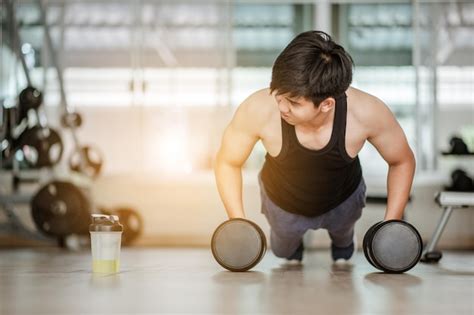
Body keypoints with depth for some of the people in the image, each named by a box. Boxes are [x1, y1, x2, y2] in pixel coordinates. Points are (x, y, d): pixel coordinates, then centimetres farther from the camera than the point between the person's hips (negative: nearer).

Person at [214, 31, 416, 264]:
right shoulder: (258, 110, -42)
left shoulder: (367, 112, -40)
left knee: (342, 239, 36)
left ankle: (342, 252, 72)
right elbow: (227, 162, -21)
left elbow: (403, 162, -19)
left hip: (343, 200, 1)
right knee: (284, 252, 32)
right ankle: (291, 255, 68)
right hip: (282, 202, 0)